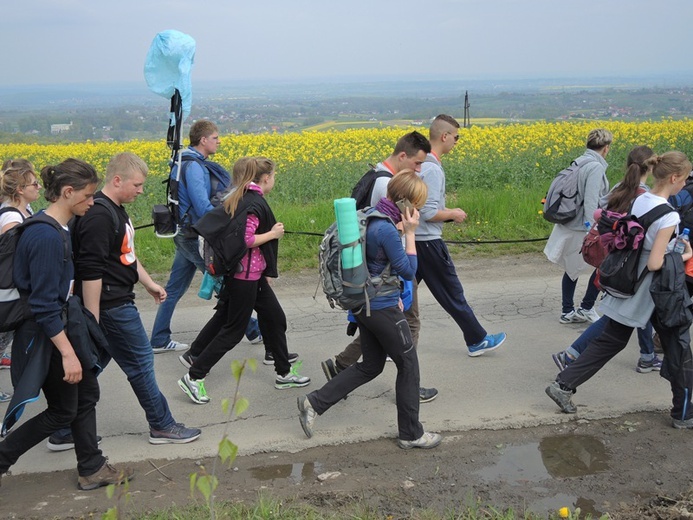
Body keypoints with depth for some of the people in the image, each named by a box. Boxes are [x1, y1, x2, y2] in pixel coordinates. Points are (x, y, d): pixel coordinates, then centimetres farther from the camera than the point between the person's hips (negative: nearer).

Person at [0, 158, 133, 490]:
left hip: (62, 323, 9)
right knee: (63, 411, 4)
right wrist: (68, 353, -25)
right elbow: (44, 305, -26)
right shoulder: (47, 236, -26)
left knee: (87, 393, 14)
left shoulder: (55, 228, 4)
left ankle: (92, 470, 24)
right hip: (46, 334, -9)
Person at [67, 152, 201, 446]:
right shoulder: (99, 217, -22)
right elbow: (90, 272, -24)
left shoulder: (115, 211, 12)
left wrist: (149, 284, 24)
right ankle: (162, 426, 16)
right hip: (111, 306, -10)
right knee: (140, 361, 2)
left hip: (116, 303, 10)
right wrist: (92, 321, -23)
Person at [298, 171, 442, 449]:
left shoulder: (368, 216, 4)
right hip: (383, 309, -9)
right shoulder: (387, 230, -25)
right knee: (408, 365, 8)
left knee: (370, 366, 20)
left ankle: (314, 402, 13)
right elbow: (408, 271, -16)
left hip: (363, 304, 9)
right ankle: (411, 433, 21)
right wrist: (410, 233, -16)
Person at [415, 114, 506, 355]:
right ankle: (477, 341, 21)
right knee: (452, 293, 6)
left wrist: (445, 210, 16)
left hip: (411, 238, 9)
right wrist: (453, 214, -7)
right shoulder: (432, 169, -20)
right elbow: (429, 214, -23)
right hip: (428, 242, -9)